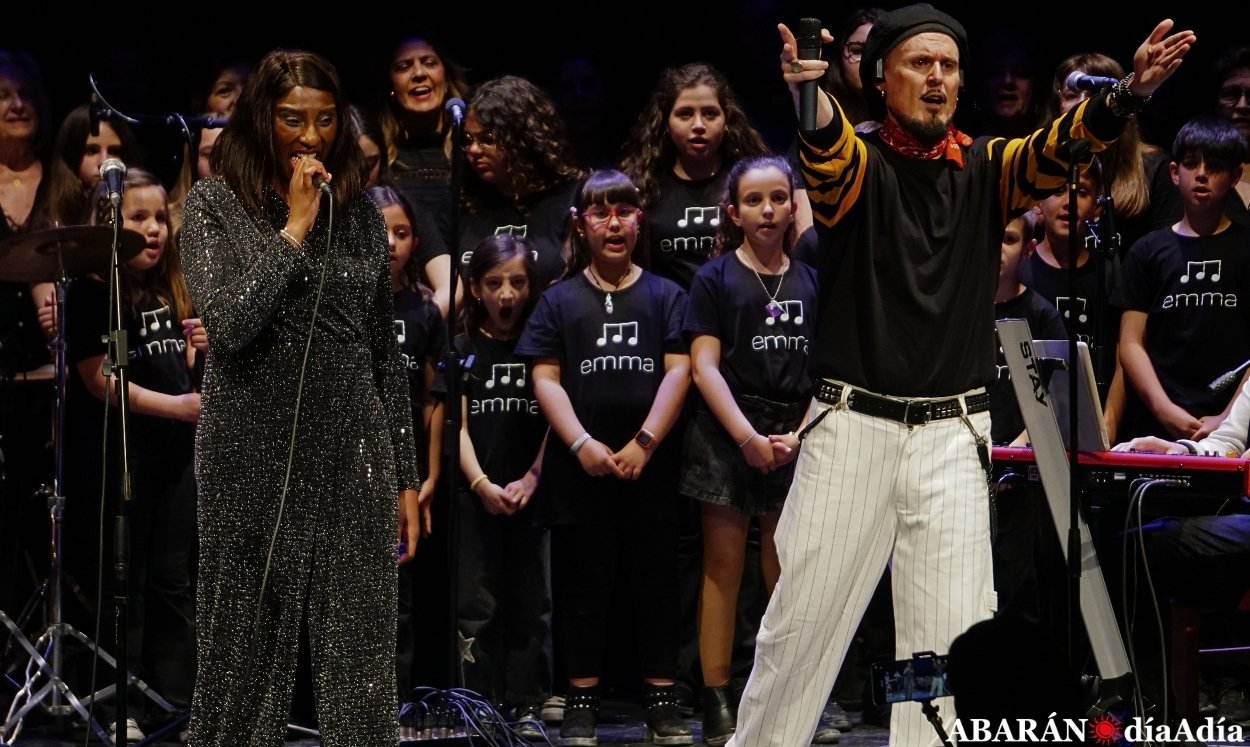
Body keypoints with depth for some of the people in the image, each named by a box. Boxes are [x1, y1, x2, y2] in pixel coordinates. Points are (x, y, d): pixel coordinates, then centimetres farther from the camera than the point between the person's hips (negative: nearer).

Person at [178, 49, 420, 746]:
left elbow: (386, 352, 11)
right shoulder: (216, 202, -1)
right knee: (250, 652, 5)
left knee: (362, 660, 1)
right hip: (256, 458, -2)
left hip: (354, 457, 2)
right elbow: (229, 324, -16)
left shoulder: (360, 209, 8)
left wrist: (406, 477, 10)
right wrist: (295, 228, -15)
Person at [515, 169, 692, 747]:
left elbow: (678, 371, -1)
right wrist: (582, 444, -12)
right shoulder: (559, 300, 8)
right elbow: (546, 380, 2)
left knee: (656, 584, 4)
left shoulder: (665, 296, 8)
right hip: (579, 469, 0)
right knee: (582, 585, 5)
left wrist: (644, 444, -12)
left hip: (650, 467, 0)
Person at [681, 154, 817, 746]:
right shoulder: (715, 278, 3)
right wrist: (749, 437, -13)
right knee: (723, 569, -1)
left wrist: (797, 434, -7)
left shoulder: (811, 281, 11)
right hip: (728, 436, -2)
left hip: (794, 439, 3)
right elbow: (705, 366, -3)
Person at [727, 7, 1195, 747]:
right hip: (853, 428, -2)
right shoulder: (857, 164, -2)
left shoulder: (984, 169, 6)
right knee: (803, 622, 5)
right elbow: (826, 146, -26)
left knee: (950, 636, 0)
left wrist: (1126, 96, -34)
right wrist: (809, 94, -50)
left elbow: (1054, 152, -13)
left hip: (952, 437, 2)